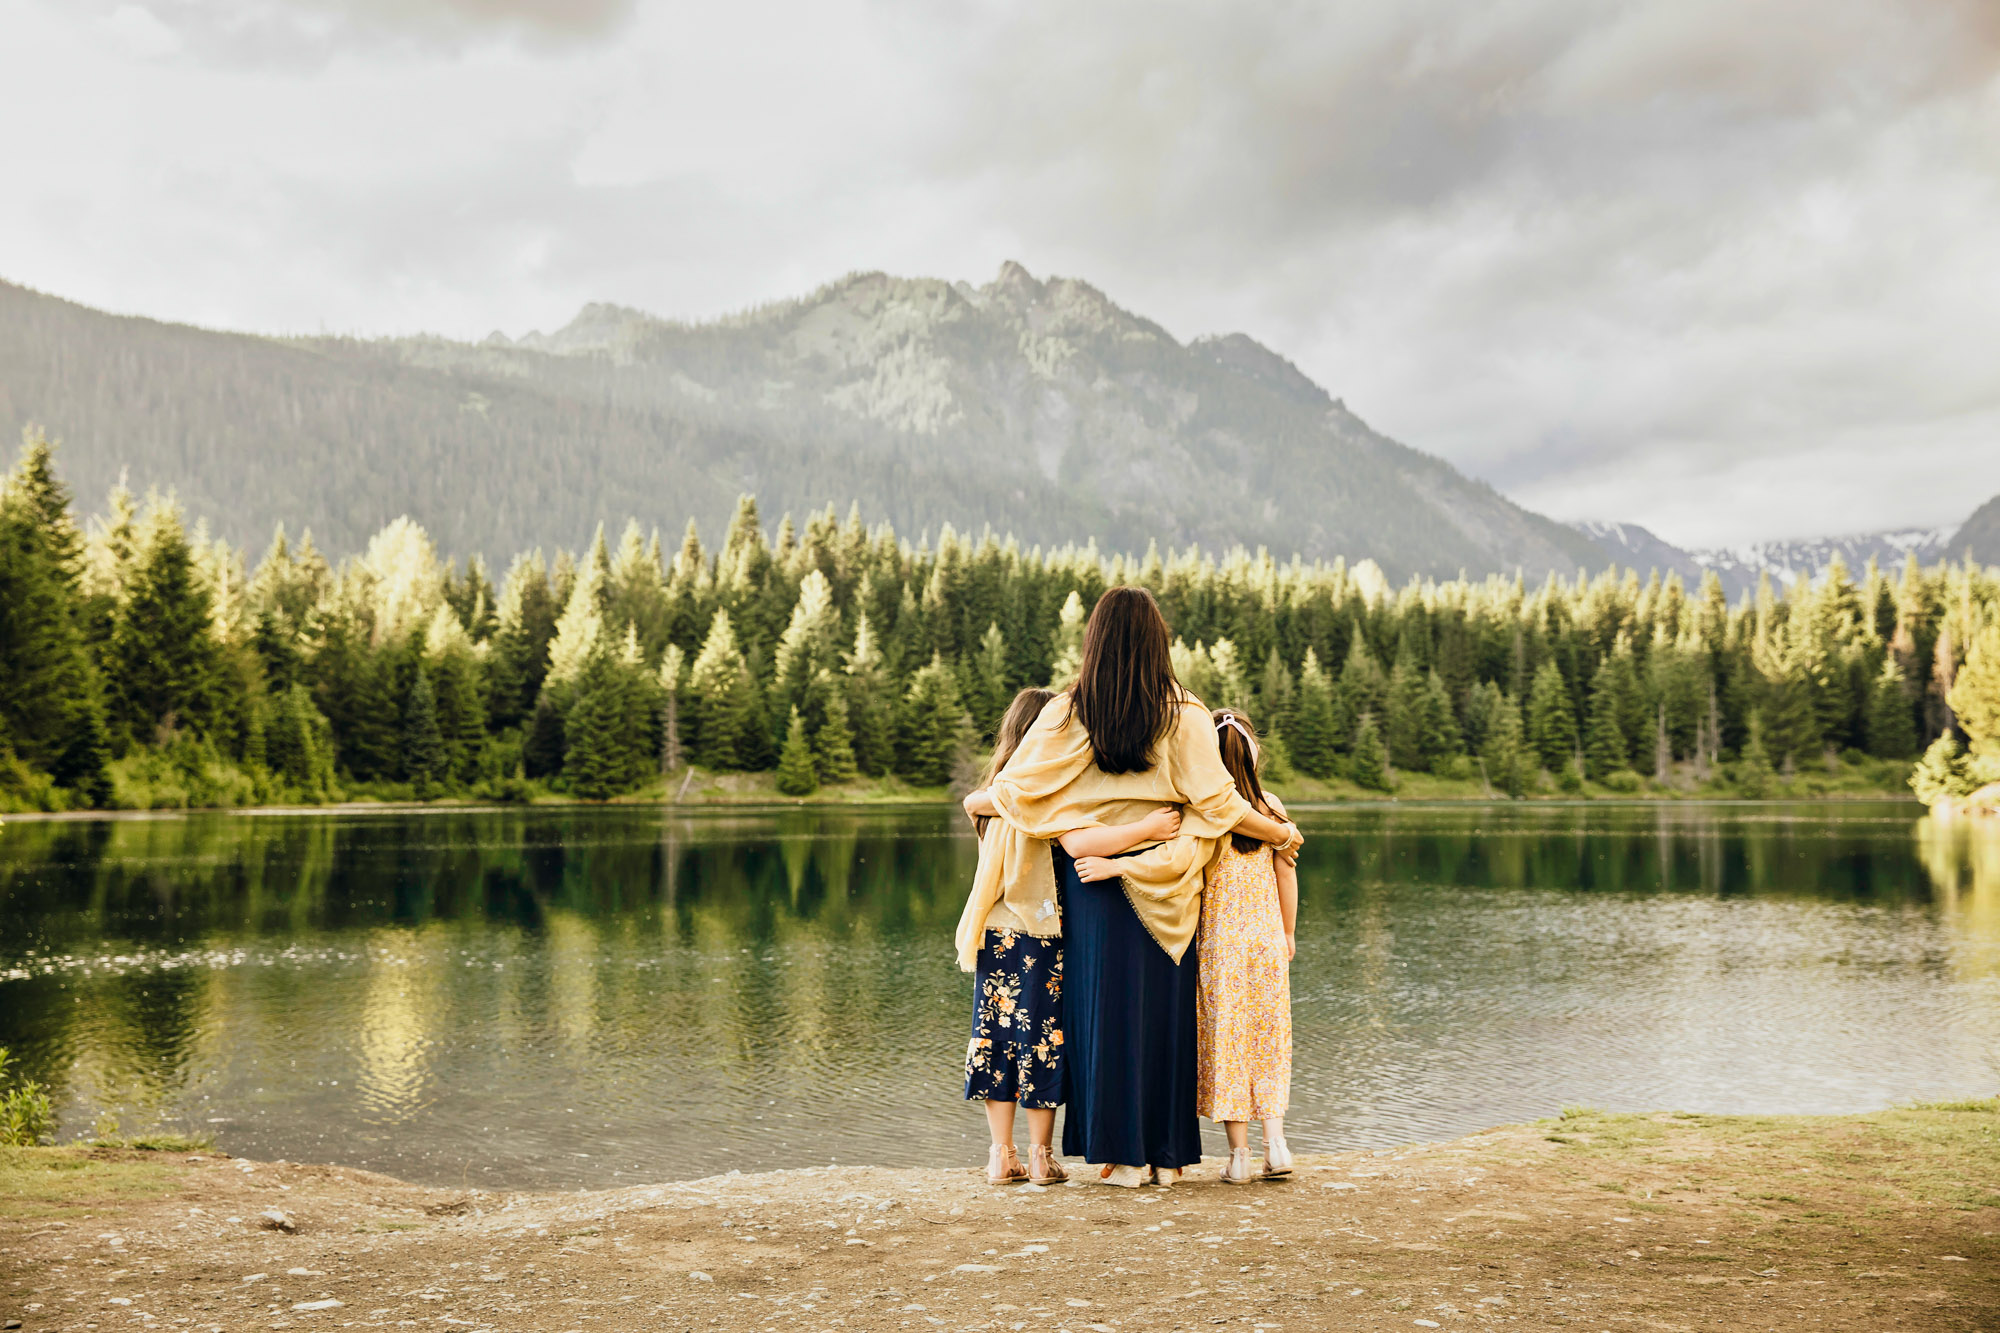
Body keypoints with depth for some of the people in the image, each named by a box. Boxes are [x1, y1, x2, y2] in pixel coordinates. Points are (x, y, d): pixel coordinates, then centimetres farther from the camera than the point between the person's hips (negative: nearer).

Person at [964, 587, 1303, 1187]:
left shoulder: (1067, 713, -3)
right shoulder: (1184, 715, -5)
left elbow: (1014, 788, 1)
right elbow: (1217, 802, -5)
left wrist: (977, 801, 22)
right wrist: (1279, 833, 9)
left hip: (1093, 880, 0)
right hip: (1164, 884, 0)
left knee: (1105, 1007, 7)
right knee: (1164, 1007, 8)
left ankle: (1123, 1154, 10)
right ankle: (1166, 1153, 14)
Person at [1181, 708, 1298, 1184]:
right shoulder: (1271, 805, 0)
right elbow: (1286, 872, 7)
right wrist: (1289, 932, 18)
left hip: (1218, 941, -3)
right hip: (1267, 936, 3)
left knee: (1224, 1038, 4)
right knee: (1267, 1037, 14)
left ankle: (1239, 1154, 6)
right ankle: (1275, 1140, 5)